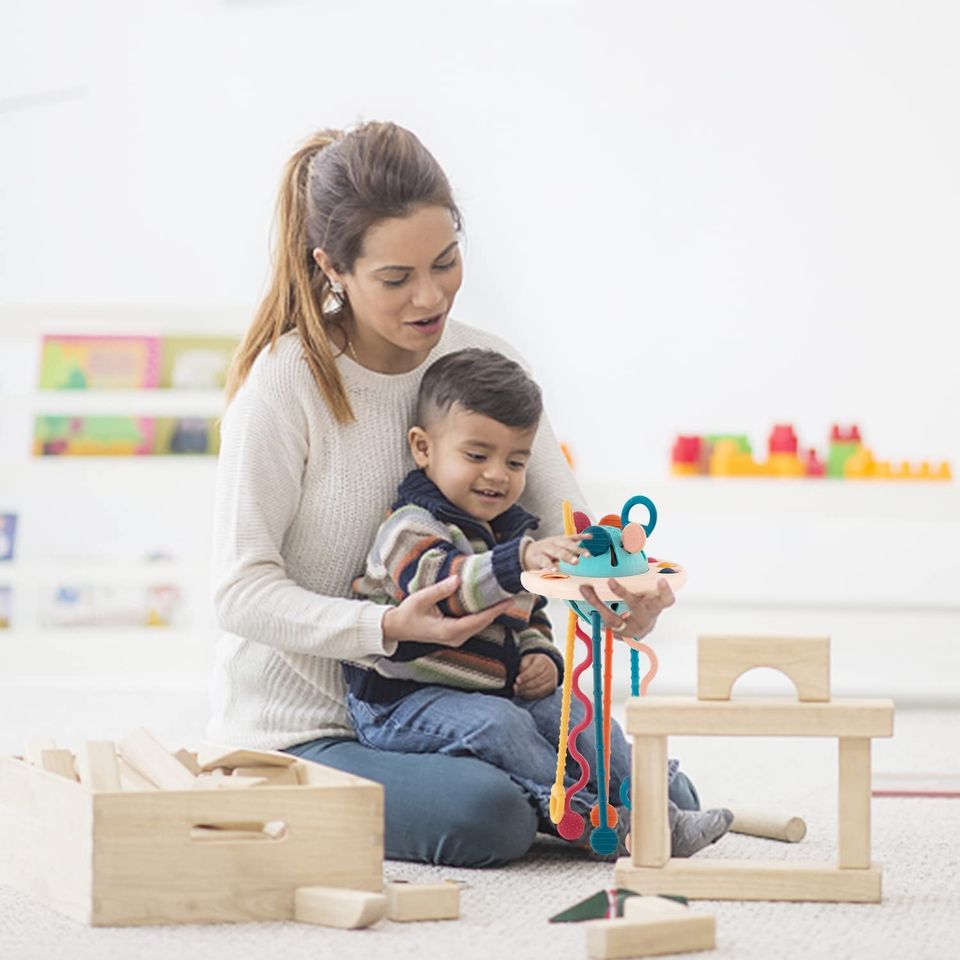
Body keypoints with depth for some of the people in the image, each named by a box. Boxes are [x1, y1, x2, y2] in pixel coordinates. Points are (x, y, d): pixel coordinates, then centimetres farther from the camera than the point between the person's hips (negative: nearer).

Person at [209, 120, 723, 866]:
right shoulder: (286, 384, -17)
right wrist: (386, 626, -32)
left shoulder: (487, 363, 0)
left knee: (664, 802, -6)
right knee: (488, 816, -31)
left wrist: (623, 586, -27)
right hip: (298, 731, -6)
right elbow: (242, 588, -16)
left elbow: (567, 524, -3)